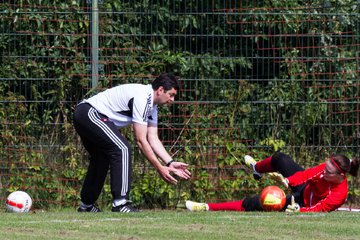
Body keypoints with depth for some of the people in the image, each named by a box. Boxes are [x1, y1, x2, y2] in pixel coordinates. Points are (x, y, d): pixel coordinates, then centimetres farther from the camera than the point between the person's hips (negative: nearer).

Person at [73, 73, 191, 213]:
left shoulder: (152, 105, 11)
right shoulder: (142, 98, -21)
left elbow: (153, 139, 10)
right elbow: (141, 140, -20)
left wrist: (170, 163, -1)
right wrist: (160, 168, -16)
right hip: (89, 113, -11)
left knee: (102, 158, 23)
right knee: (122, 149, -20)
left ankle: (86, 206, 37)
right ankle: (120, 204, -24)